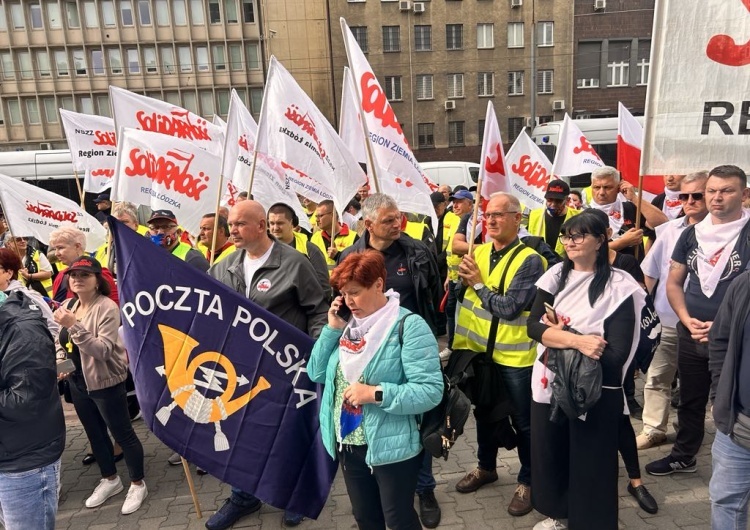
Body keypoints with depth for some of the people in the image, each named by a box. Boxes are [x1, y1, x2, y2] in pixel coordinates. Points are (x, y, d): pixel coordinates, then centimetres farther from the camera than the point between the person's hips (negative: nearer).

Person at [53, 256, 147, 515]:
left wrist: (75, 325, -35)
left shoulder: (107, 307, -20)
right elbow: (60, 342, 15)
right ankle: (110, 479, 40)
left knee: (122, 434, 5)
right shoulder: (67, 306, 2)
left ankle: (137, 484, 22)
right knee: (94, 434, 21)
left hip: (106, 382, -8)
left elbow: (103, 350, -28)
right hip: (77, 382, 8)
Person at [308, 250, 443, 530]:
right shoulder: (347, 324, 3)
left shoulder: (409, 326, -18)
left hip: (391, 447, -6)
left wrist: (375, 393, -27)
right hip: (348, 445, 7)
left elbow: (431, 391, -23)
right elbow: (316, 373, 3)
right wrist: (331, 330, -8)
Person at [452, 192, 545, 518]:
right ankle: (486, 467, 42)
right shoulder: (478, 252, 3)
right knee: (484, 412, 22)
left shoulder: (529, 260, -16)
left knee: (523, 421, 10)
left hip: (515, 355, -5)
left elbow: (509, 308, -24)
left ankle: (527, 481, 30)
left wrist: (478, 283, -15)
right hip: (480, 349, 6)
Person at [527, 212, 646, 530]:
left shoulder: (619, 286, -11)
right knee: (549, 455, 18)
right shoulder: (556, 275, 2)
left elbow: (617, 354, -17)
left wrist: (557, 334, -16)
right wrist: (576, 341, -24)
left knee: (589, 465, 10)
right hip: (550, 384, 5)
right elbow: (533, 326, -8)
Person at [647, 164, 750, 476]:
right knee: (690, 400, 17)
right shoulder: (692, 234, 5)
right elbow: (674, 283, 9)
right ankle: (683, 457, 33)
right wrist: (687, 320, -5)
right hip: (690, 335, 4)